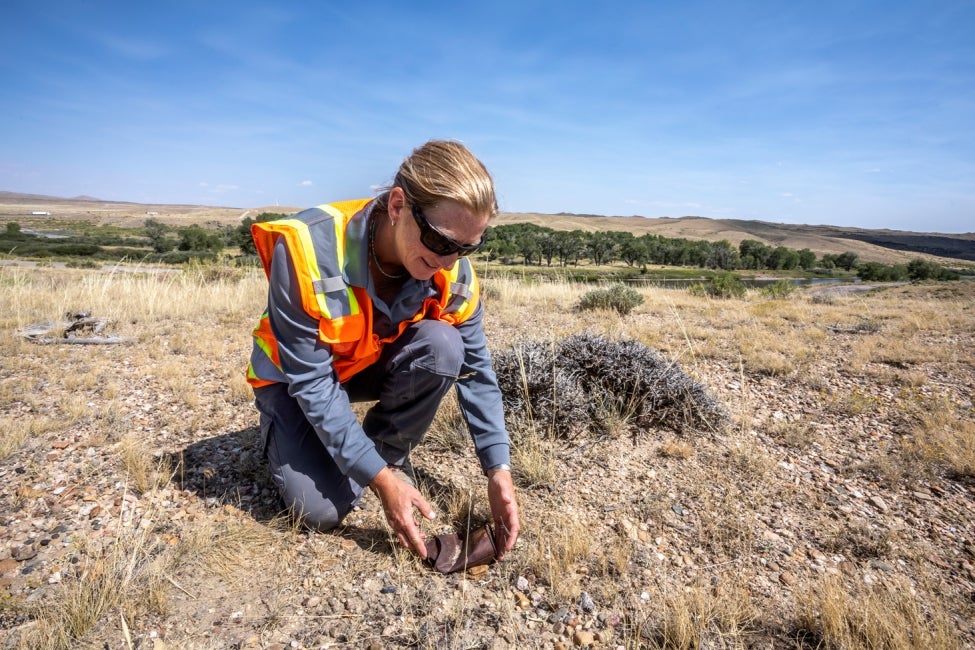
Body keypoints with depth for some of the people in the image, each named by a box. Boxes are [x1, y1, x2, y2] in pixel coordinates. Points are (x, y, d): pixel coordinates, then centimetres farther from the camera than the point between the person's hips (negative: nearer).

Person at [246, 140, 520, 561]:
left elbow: (476, 371, -13)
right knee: (322, 509, -19)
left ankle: (389, 453, -3)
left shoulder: (453, 272, -22)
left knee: (443, 345, -29)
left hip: (376, 365, 3)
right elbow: (311, 382, -31)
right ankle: (280, 430, 15)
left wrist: (498, 471, -19)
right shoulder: (309, 247, -35)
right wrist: (379, 480, -31)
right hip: (298, 376, -2)